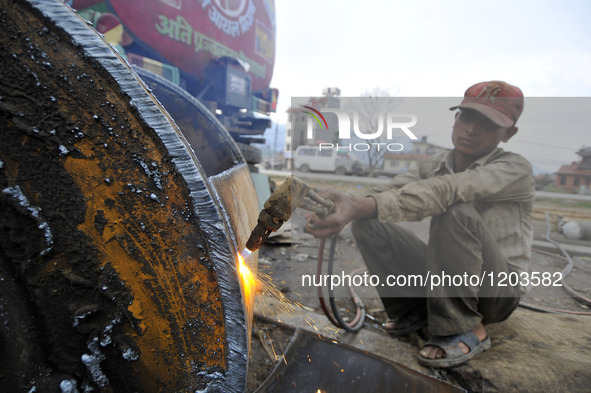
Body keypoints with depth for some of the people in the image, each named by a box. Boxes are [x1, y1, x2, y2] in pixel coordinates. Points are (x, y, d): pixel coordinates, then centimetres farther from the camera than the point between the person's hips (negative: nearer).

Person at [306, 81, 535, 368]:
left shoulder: (514, 169, -16)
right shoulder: (434, 166, 1)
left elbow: (443, 191, -36)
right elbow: (391, 190, -19)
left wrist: (361, 206, -49)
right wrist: (347, 204, -41)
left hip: (498, 290, -4)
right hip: (444, 277, 5)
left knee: (457, 212, -33)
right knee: (367, 223, -14)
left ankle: (465, 329, -16)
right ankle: (415, 310, 3)